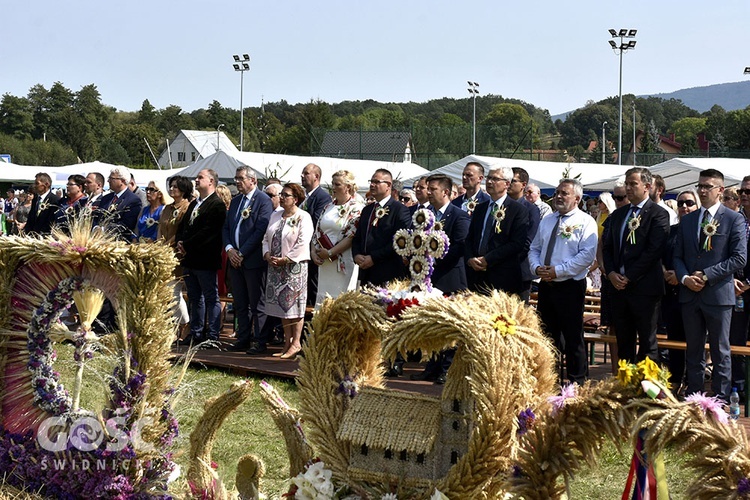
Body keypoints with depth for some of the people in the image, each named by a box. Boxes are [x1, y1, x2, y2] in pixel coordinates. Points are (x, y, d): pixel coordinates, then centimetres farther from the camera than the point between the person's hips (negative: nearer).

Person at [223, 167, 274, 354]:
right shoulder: (235, 201, 16)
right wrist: (229, 249, -2)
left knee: (256, 303, -3)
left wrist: (242, 253, -15)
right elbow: (226, 228, 16)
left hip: (253, 260, -7)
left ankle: (259, 341, 1)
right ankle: (243, 338, 18)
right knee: (240, 303, 11)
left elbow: (261, 230, -15)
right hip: (235, 259, 7)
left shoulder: (263, 200, -8)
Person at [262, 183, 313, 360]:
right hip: (275, 266, 7)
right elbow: (266, 238, 16)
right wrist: (268, 255, -2)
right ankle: (287, 343, 14)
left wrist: (285, 259, -16)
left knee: (294, 304, -5)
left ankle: (296, 343, 1)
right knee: (281, 305, 8)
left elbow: (303, 244, -16)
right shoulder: (275, 216, 14)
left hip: (294, 266, -7)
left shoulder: (303, 217, -7)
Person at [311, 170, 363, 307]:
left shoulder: (356, 209, -6)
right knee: (323, 300, 5)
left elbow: (352, 237, -14)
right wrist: (314, 252, -1)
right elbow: (317, 232, 15)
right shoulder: (328, 207, 15)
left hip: (343, 264, -6)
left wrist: (330, 253, -14)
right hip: (324, 264, 6)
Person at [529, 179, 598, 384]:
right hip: (546, 285, 6)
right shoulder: (546, 221, 16)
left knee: (573, 338, -1)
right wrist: (537, 267, -4)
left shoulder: (585, 222, -6)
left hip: (570, 287, -6)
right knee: (547, 335, 11)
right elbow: (534, 249, 18)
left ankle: (577, 383, 7)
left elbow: (587, 255, -16)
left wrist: (558, 270, -19)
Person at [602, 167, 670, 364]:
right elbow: (607, 247, 16)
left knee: (647, 342, 0)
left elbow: (654, 250, -14)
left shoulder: (658, 214, -6)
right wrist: (611, 273, -2)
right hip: (619, 287, 7)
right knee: (623, 341, 11)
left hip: (644, 288, -7)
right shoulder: (618, 214, 16)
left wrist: (629, 277, -15)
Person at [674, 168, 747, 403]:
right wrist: (685, 278, -7)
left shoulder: (734, 219, -3)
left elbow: (739, 258, -9)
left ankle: (720, 401, 8)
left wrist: (707, 275, -14)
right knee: (693, 352, 10)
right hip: (690, 294, 5)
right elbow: (677, 256, 13)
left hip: (718, 294, -5)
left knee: (720, 352, 3)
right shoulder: (687, 220, 12)